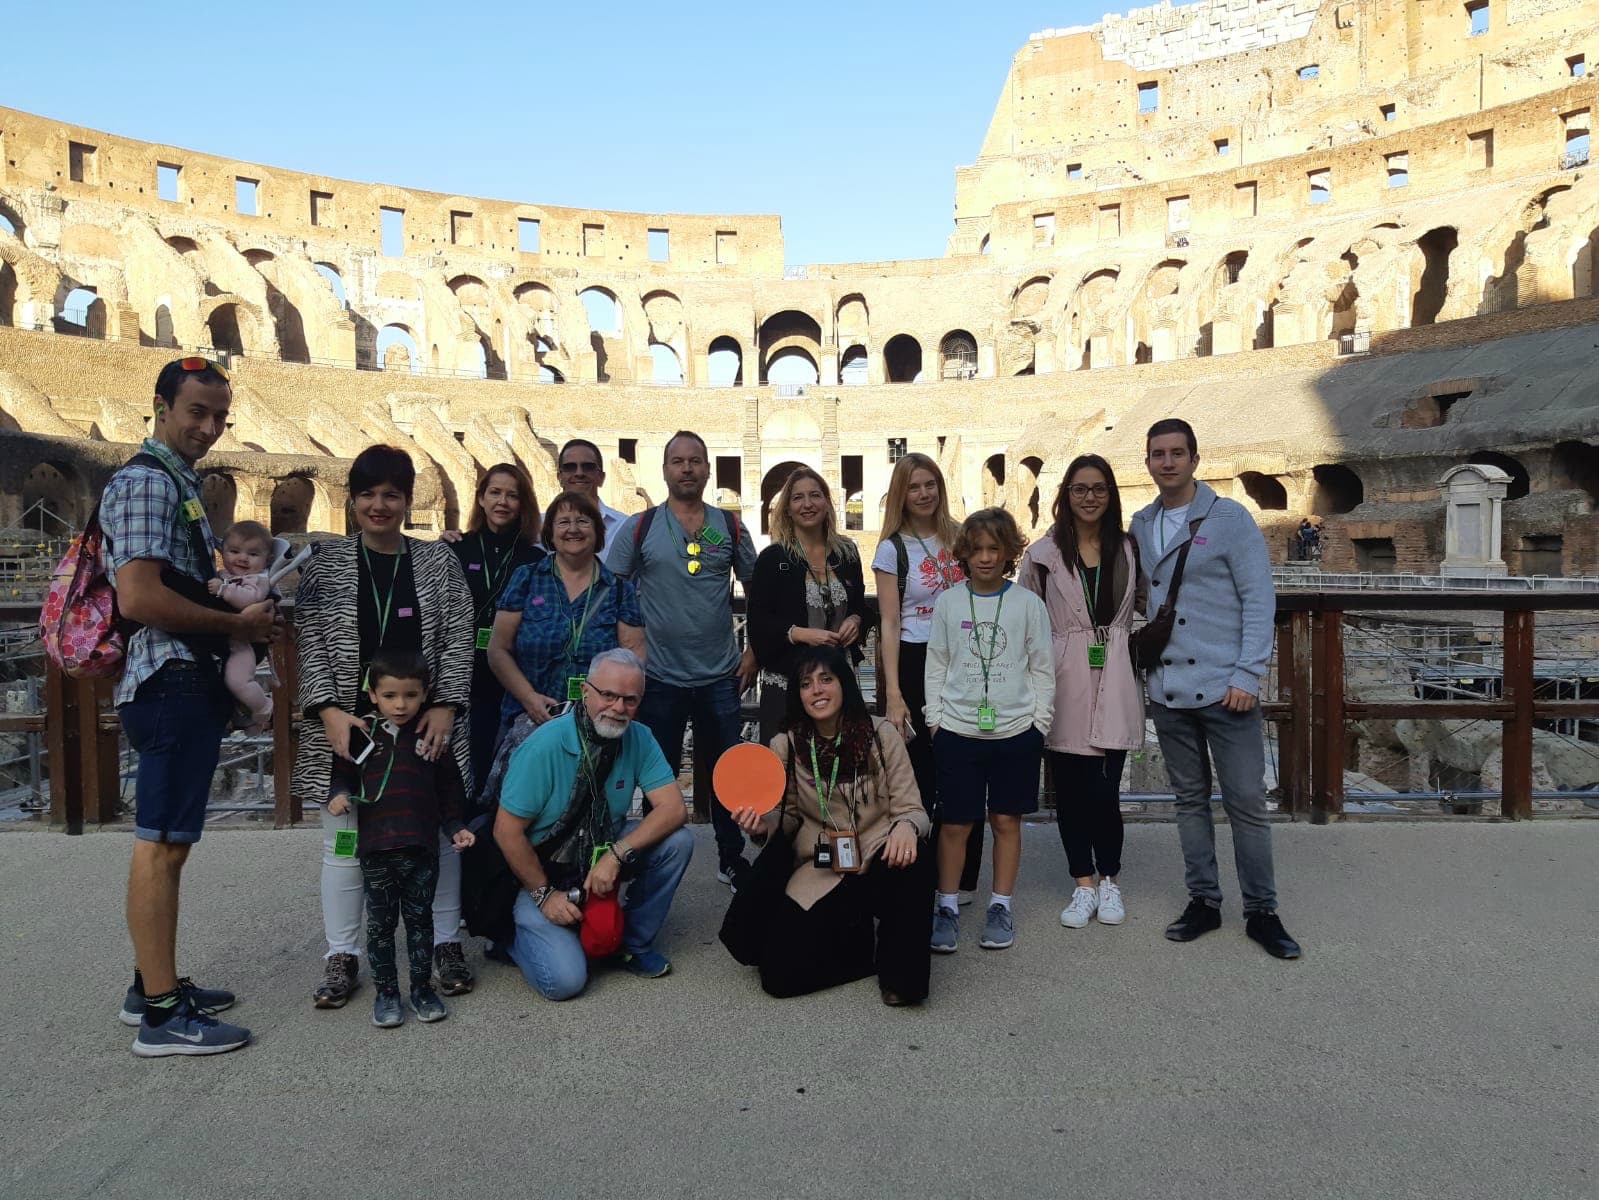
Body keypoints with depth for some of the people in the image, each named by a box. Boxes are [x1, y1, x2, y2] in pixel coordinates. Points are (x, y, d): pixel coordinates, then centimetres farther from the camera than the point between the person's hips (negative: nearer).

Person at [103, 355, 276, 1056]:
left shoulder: (182, 483, 20)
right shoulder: (146, 481, -12)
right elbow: (139, 596, -22)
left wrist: (245, 613, 11)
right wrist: (237, 625, -13)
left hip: (190, 683, 11)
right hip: (172, 680, -10)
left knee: (168, 841, 16)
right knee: (162, 842, -5)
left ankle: (153, 985, 27)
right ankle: (162, 1015, 2)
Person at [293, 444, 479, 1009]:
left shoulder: (439, 561, 6)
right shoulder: (325, 563, 5)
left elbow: (458, 640, 2)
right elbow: (311, 645, 0)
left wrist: (445, 706, -9)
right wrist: (329, 710, -12)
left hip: (425, 726, 0)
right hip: (348, 726, 0)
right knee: (344, 841, 6)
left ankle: (446, 943, 21)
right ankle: (341, 956, 20)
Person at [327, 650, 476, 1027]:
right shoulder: (361, 735, 1)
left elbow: (449, 788, 8)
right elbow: (343, 773, 10)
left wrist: (455, 827, 2)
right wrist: (339, 794, -11)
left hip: (422, 848, 0)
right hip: (376, 850, 0)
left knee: (420, 919, 11)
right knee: (381, 923, 9)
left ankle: (422, 988, 24)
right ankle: (386, 992, 23)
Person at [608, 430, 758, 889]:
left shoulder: (730, 526, 4)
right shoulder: (639, 527, -1)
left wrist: (753, 651, 2)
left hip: (720, 677, 2)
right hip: (659, 677, -1)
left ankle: (733, 861, 28)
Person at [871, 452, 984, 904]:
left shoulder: (960, 537, 9)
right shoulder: (892, 549, -1)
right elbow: (890, 624, -6)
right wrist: (893, 693, -13)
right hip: (916, 665, -3)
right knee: (920, 777, 2)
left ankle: (961, 879, 18)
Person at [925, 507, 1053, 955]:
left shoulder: (1028, 603, 1)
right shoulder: (948, 602, 4)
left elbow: (1042, 669, 5)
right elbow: (936, 666, 8)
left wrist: (1039, 721, 0)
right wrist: (935, 718, 3)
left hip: (1016, 730, 0)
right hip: (957, 730, 0)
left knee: (1007, 820, 8)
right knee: (954, 822, 3)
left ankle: (1000, 906, 22)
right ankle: (947, 907, 17)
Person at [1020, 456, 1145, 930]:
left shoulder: (1129, 549, 8)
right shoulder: (1044, 553, 3)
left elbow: (1148, 603, 20)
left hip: (1114, 685, 0)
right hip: (1064, 686, 0)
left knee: (1104, 789, -3)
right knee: (1070, 788, 5)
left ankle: (1108, 880, 20)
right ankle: (1084, 883, 21)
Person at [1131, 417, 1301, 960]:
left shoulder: (1230, 518, -4)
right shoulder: (1141, 525, 10)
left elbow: (1259, 600, -7)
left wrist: (1247, 675, -13)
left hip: (1225, 688, -4)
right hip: (1167, 689, 4)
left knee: (1246, 802, 1)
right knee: (1190, 799, 13)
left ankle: (1261, 911, 15)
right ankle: (1203, 901, 25)